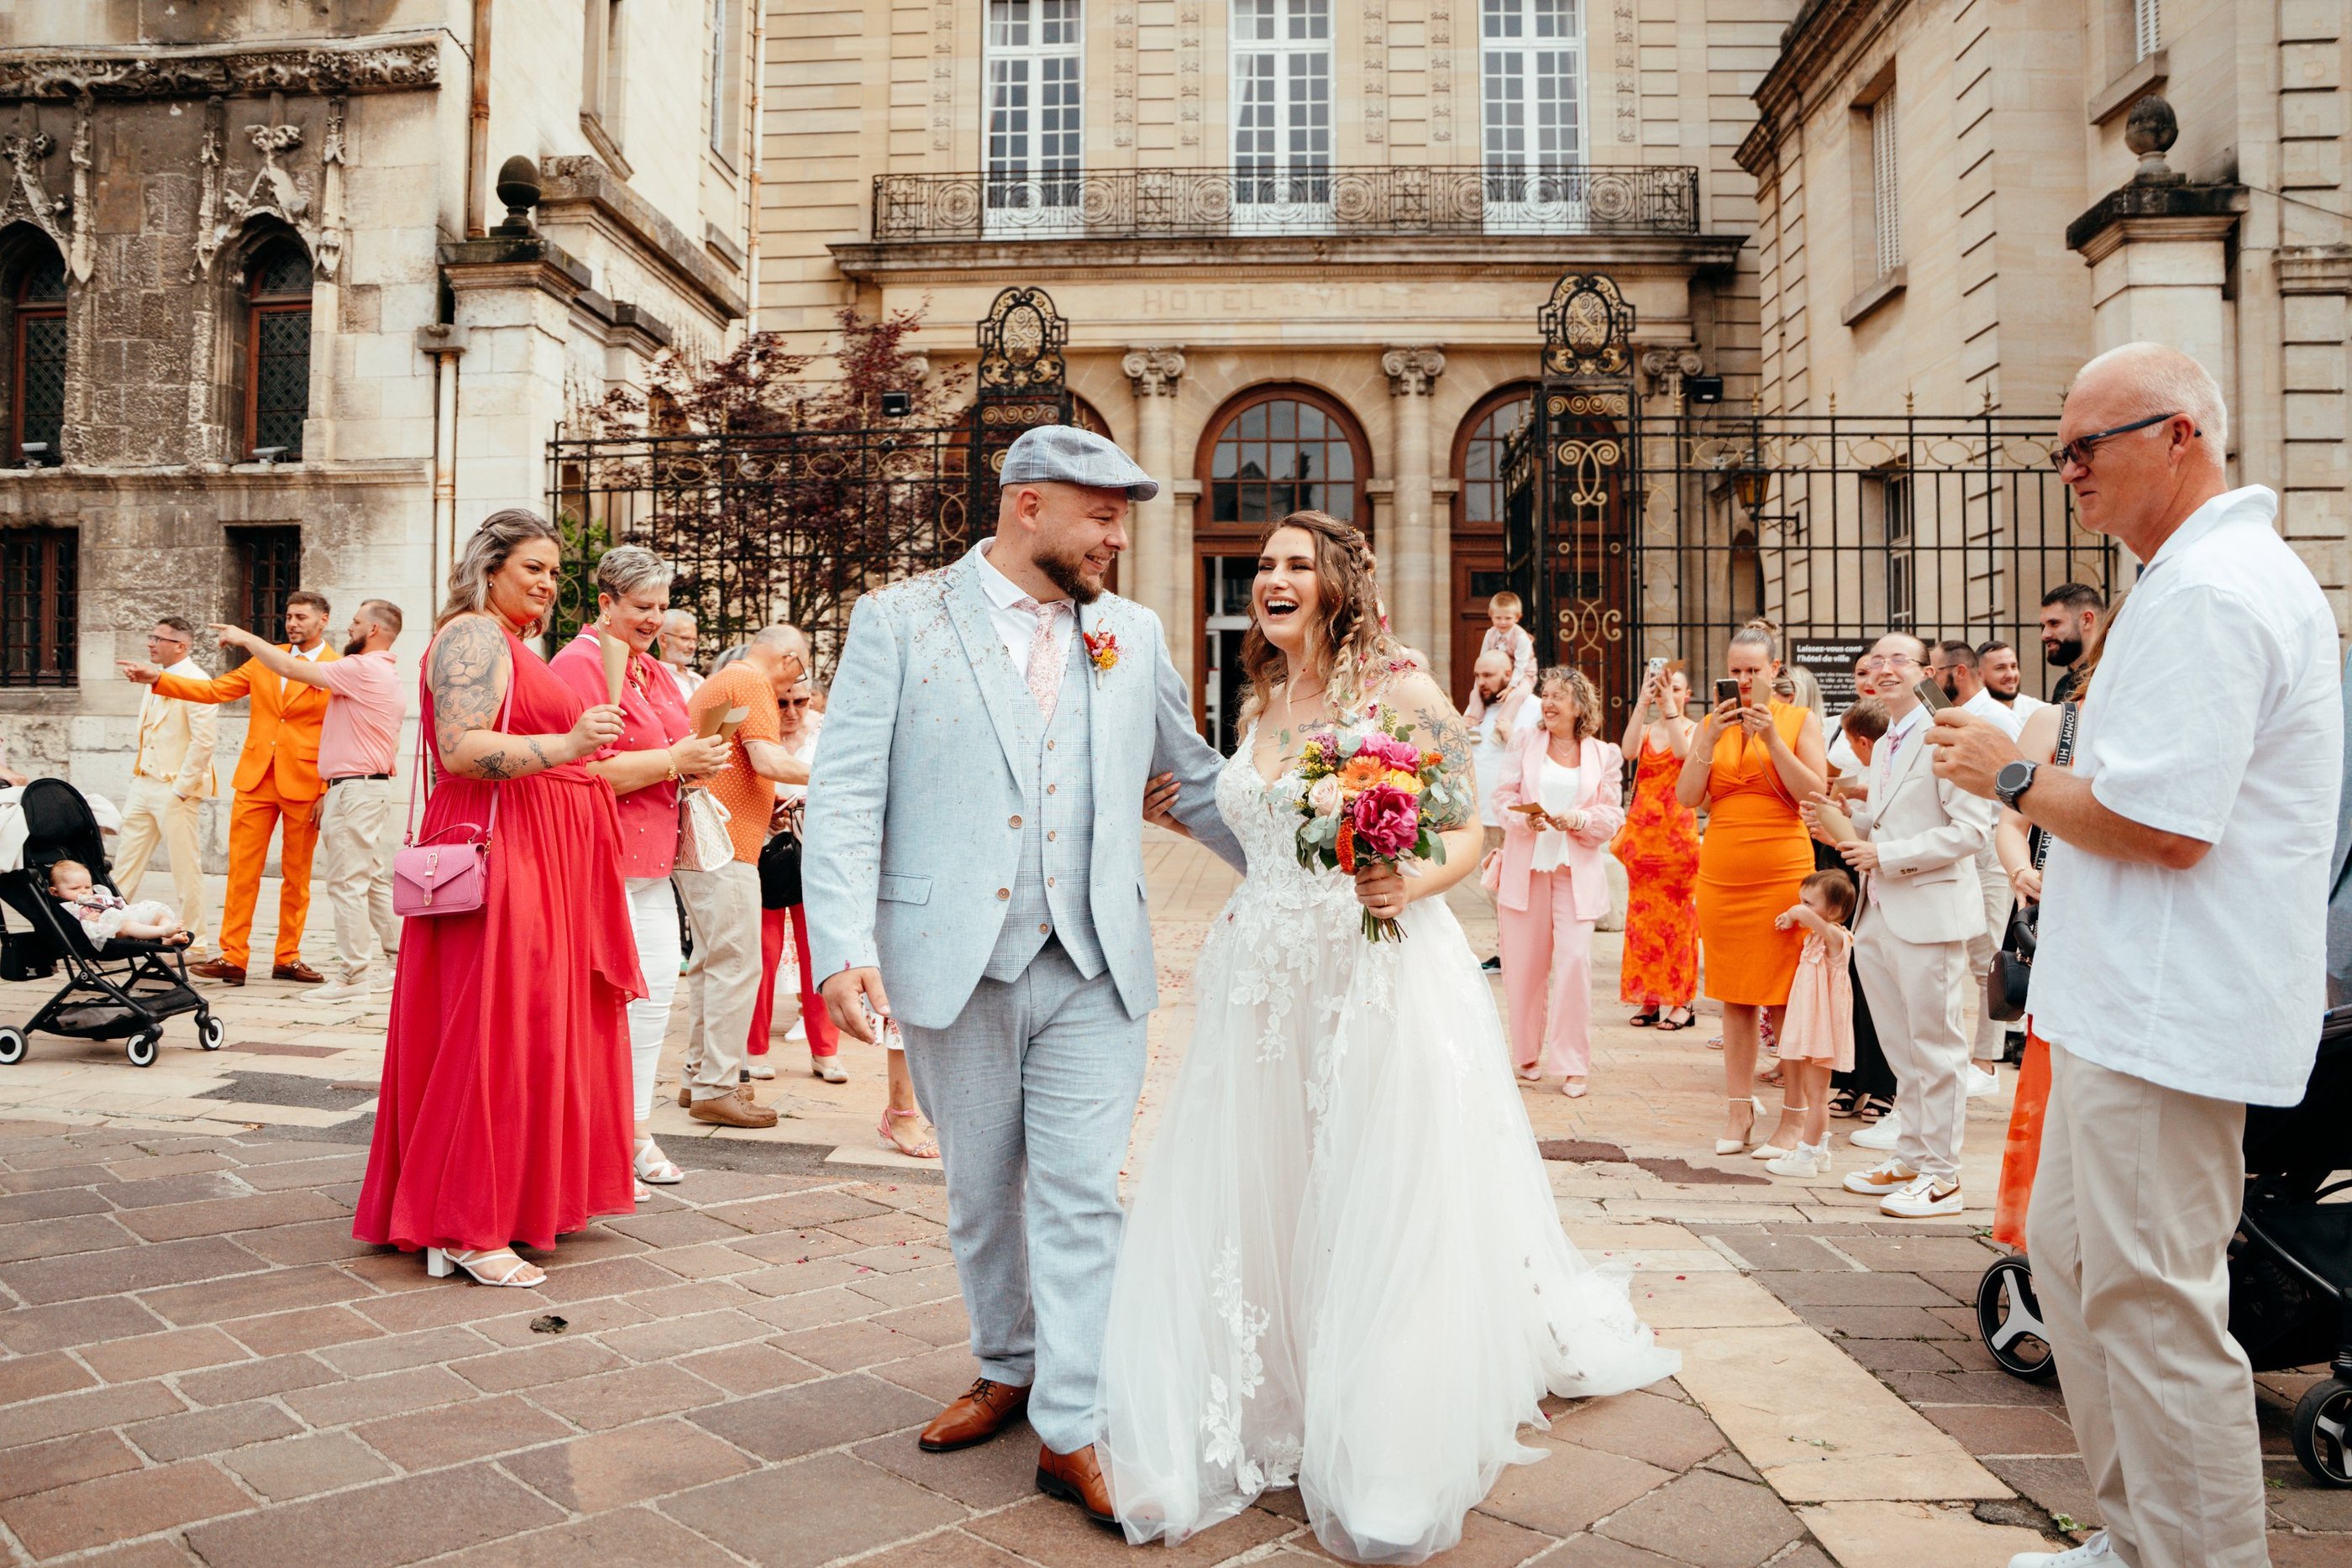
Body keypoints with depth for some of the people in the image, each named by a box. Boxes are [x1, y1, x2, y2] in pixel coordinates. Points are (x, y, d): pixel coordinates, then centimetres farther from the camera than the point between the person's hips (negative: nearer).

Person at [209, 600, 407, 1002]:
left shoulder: (362, 669, -13)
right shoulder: (387, 675, 19)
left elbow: (291, 669, -13)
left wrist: (245, 638, 1)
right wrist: (330, 791, 21)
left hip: (353, 789, -10)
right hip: (375, 786, 10)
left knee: (347, 882, -7)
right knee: (376, 880, 11)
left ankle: (357, 974, -5)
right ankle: (386, 962, 15)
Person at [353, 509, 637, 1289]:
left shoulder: (511, 644, 22)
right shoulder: (474, 636, -10)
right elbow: (462, 749, -23)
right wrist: (568, 745, -30)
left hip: (535, 865, 11)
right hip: (496, 855, -11)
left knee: (528, 1033, 13)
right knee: (490, 1032, -8)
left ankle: (513, 1202, 22)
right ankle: (466, 1230, -1)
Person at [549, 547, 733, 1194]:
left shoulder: (653, 671, 19)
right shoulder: (578, 664, -10)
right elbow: (585, 769, -19)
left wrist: (700, 759, 5)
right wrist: (674, 762, -16)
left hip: (651, 858, 9)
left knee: (657, 986, 9)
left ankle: (636, 1130, 20)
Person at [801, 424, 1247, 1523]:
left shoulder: (1135, 636, 9)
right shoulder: (899, 620, 0)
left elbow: (1197, 784, 16)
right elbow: (846, 795, -6)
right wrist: (844, 946, -17)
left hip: (1093, 967, 1)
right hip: (953, 964, -1)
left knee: (1080, 1195, 0)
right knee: (982, 1193, 15)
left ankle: (1071, 1430, 11)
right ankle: (1007, 1369, 36)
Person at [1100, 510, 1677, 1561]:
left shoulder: (1400, 690, -5)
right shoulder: (1258, 704, 13)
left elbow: (1469, 833, -4)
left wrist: (1411, 886, -21)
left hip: (1380, 984, -5)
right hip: (1265, 989, 6)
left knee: (1380, 1219, 1)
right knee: (1255, 1211, 8)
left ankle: (1385, 1471, 17)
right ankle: (1262, 1423, 25)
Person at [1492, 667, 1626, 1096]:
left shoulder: (1604, 755, 7)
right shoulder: (1525, 745, 9)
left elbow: (1613, 816, 2)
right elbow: (1503, 795, 4)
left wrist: (1577, 820, -16)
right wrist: (1523, 818, -16)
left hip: (1577, 871, -1)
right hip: (1526, 867, 1)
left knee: (1574, 960, -11)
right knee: (1525, 963, 4)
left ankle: (1573, 1064, -1)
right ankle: (1528, 1052, 22)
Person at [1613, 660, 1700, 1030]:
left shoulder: (1694, 729, 3)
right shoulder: (1646, 728, 11)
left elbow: (1683, 752, -20)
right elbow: (1630, 750, -11)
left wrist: (1670, 706, -20)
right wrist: (1643, 703, -16)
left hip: (1677, 831, -3)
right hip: (1642, 830, 4)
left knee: (1678, 914, -3)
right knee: (1643, 914, 4)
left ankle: (1681, 1001, 2)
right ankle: (1649, 999, 10)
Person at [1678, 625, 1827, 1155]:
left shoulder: (1801, 719, 4)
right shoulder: (1712, 724, 12)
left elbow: (1814, 793, -6)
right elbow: (1686, 797, 3)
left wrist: (1772, 737, -13)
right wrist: (1710, 739, -8)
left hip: (1784, 873, -3)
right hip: (1721, 875, 3)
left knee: (1786, 998, -3)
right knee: (1735, 997, 6)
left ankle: (1795, 1116, 5)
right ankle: (1740, 1112, 13)